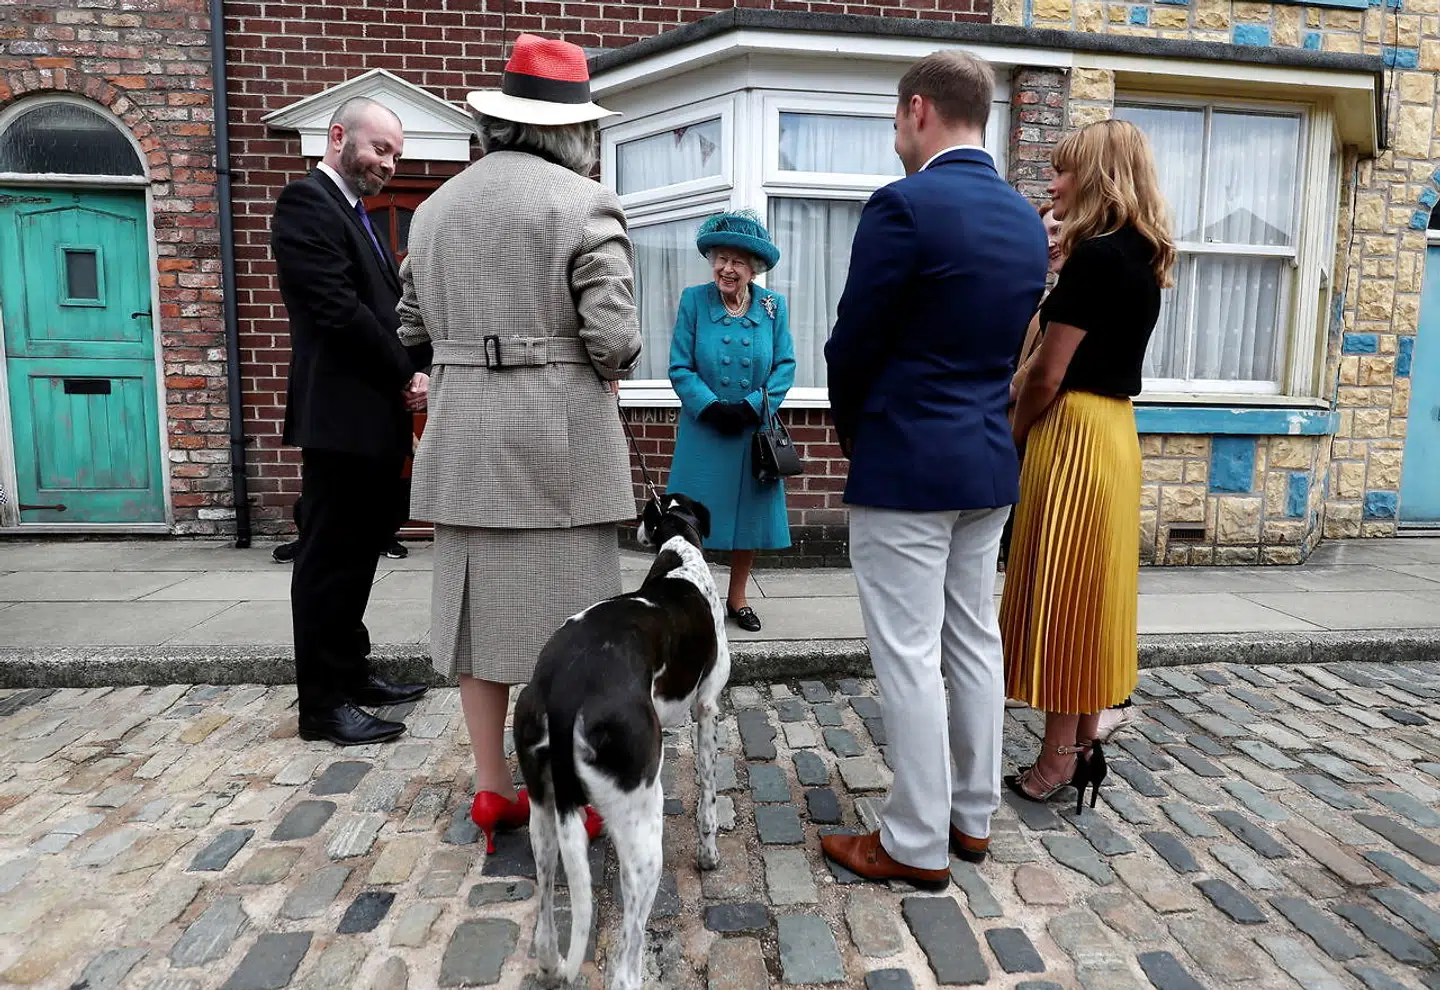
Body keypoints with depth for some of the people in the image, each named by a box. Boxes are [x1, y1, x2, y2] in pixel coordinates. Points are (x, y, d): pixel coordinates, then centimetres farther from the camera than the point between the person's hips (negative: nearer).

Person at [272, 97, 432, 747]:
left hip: (374, 414, 9)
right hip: (340, 415, -9)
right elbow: (338, 309, -19)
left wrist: (414, 375, 0)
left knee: (356, 555, 14)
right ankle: (323, 704, 8)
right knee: (330, 560, -2)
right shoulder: (306, 203, -9)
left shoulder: (356, 213, 20)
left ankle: (350, 674, 26)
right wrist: (406, 377, -11)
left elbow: (387, 309, 17)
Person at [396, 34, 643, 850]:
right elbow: (615, 336, -14)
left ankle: (493, 791, 22)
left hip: (462, 434, 6)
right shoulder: (584, 202, -7)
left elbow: (414, 327, 14)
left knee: (479, 606, 12)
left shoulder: (436, 207, 12)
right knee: (566, 615, 3)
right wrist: (608, 370, 6)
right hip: (560, 434, -5)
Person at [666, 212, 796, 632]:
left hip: (755, 431, 2)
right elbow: (680, 367, -6)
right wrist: (712, 407, -19)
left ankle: (738, 598, 26)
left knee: (749, 514, 10)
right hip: (703, 432, -2)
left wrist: (753, 406, -16)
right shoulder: (694, 300, -4)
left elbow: (785, 365, -1)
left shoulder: (773, 306, 0)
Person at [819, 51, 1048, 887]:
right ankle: (973, 816, 30)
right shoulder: (1026, 219, 10)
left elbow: (854, 345, -10)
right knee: (975, 642, 16)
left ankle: (918, 844, 14)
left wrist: (854, 433, 7)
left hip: (907, 465, -8)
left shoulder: (905, 205, -15)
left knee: (909, 659, 1)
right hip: (990, 461, 8)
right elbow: (1010, 346, 14)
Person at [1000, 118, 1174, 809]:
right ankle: (1083, 748, 26)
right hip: (1115, 432, 9)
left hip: (1073, 436, -9)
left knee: (1061, 595, -1)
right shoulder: (1141, 259, 13)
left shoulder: (1095, 257, -15)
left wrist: (1011, 440, -1)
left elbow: (1047, 374, -17)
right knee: (1092, 595, 14)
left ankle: (1057, 762, 11)